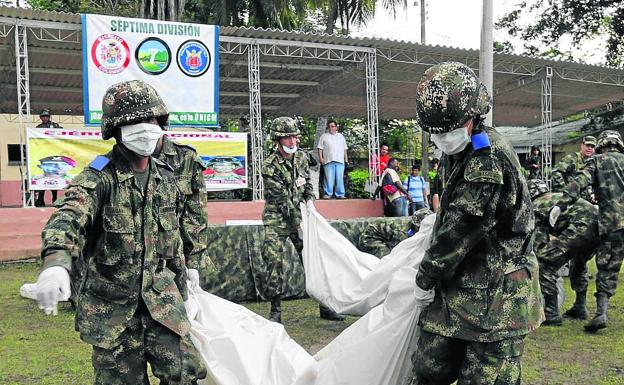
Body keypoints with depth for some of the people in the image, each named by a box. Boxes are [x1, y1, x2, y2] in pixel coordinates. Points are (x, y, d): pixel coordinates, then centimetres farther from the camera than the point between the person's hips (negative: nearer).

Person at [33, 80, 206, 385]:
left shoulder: (165, 177, 6)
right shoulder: (99, 177, -13)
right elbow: (68, 217, -32)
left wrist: (181, 285, 22)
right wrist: (56, 260, -53)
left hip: (160, 297, 4)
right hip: (111, 303, -4)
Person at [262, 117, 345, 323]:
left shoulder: (301, 157, 5)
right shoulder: (269, 166, -15)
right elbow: (282, 200, -18)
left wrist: (310, 201, -2)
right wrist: (298, 225, -19)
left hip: (299, 215, 6)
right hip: (277, 220, -5)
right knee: (277, 264, -10)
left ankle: (325, 306, 15)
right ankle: (276, 311, 5)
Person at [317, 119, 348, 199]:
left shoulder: (341, 136, 21)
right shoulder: (324, 136, 12)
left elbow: (344, 149, 23)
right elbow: (320, 148, 6)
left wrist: (346, 158, 14)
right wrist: (320, 158, -5)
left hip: (340, 160, 2)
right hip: (328, 161, -2)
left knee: (340, 178, -1)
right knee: (329, 178, -6)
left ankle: (340, 194, 2)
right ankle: (328, 194, -1)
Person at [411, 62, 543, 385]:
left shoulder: (490, 160, -21)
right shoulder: (458, 152, 10)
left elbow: (461, 228, -20)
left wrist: (426, 278, -10)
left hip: (496, 296, -8)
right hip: (457, 287, 9)